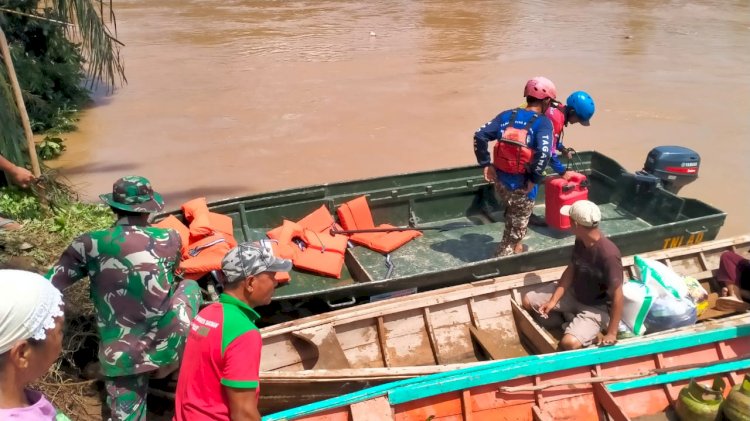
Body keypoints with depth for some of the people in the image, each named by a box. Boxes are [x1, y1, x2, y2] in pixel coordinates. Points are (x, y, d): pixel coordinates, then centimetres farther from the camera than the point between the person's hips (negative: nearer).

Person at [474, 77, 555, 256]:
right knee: (517, 226, 14)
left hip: (500, 180, 6)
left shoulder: (507, 115, 3)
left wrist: (486, 164, 2)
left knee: (512, 214, 32)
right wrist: (534, 179, -17)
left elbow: (480, 135, -3)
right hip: (522, 186, -6)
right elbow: (543, 153, -28)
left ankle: (515, 247, 48)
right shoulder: (543, 123, -12)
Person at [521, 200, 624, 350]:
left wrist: (611, 334, -26)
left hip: (596, 307, -7)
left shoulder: (608, 255, -33)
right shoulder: (580, 241, -9)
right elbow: (571, 269, 3)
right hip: (573, 293, 7)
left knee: (569, 343, -30)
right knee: (527, 301, 3)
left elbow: (617, 296, -28)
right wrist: (553, 300, -5)